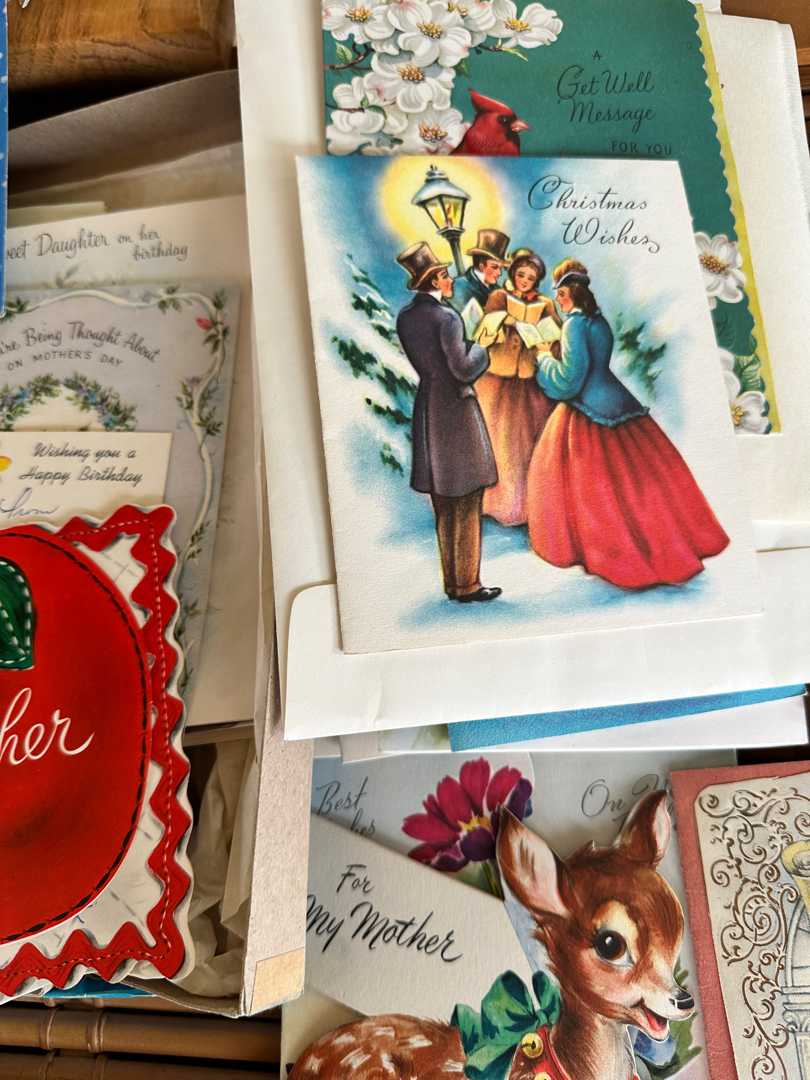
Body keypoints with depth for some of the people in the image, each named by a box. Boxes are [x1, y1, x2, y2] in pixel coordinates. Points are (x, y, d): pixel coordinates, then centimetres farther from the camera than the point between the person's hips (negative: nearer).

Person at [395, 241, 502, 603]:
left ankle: (451, 583, 22)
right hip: (456, 411, -8)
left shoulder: (405, 317, 8)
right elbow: (464, 370, -17)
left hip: (426, 408, 8)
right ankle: (467, 586, 9)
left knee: (443, 508, 14)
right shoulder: (446, 318, -16)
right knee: (466, 506, 1)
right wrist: (481, 350, 2)